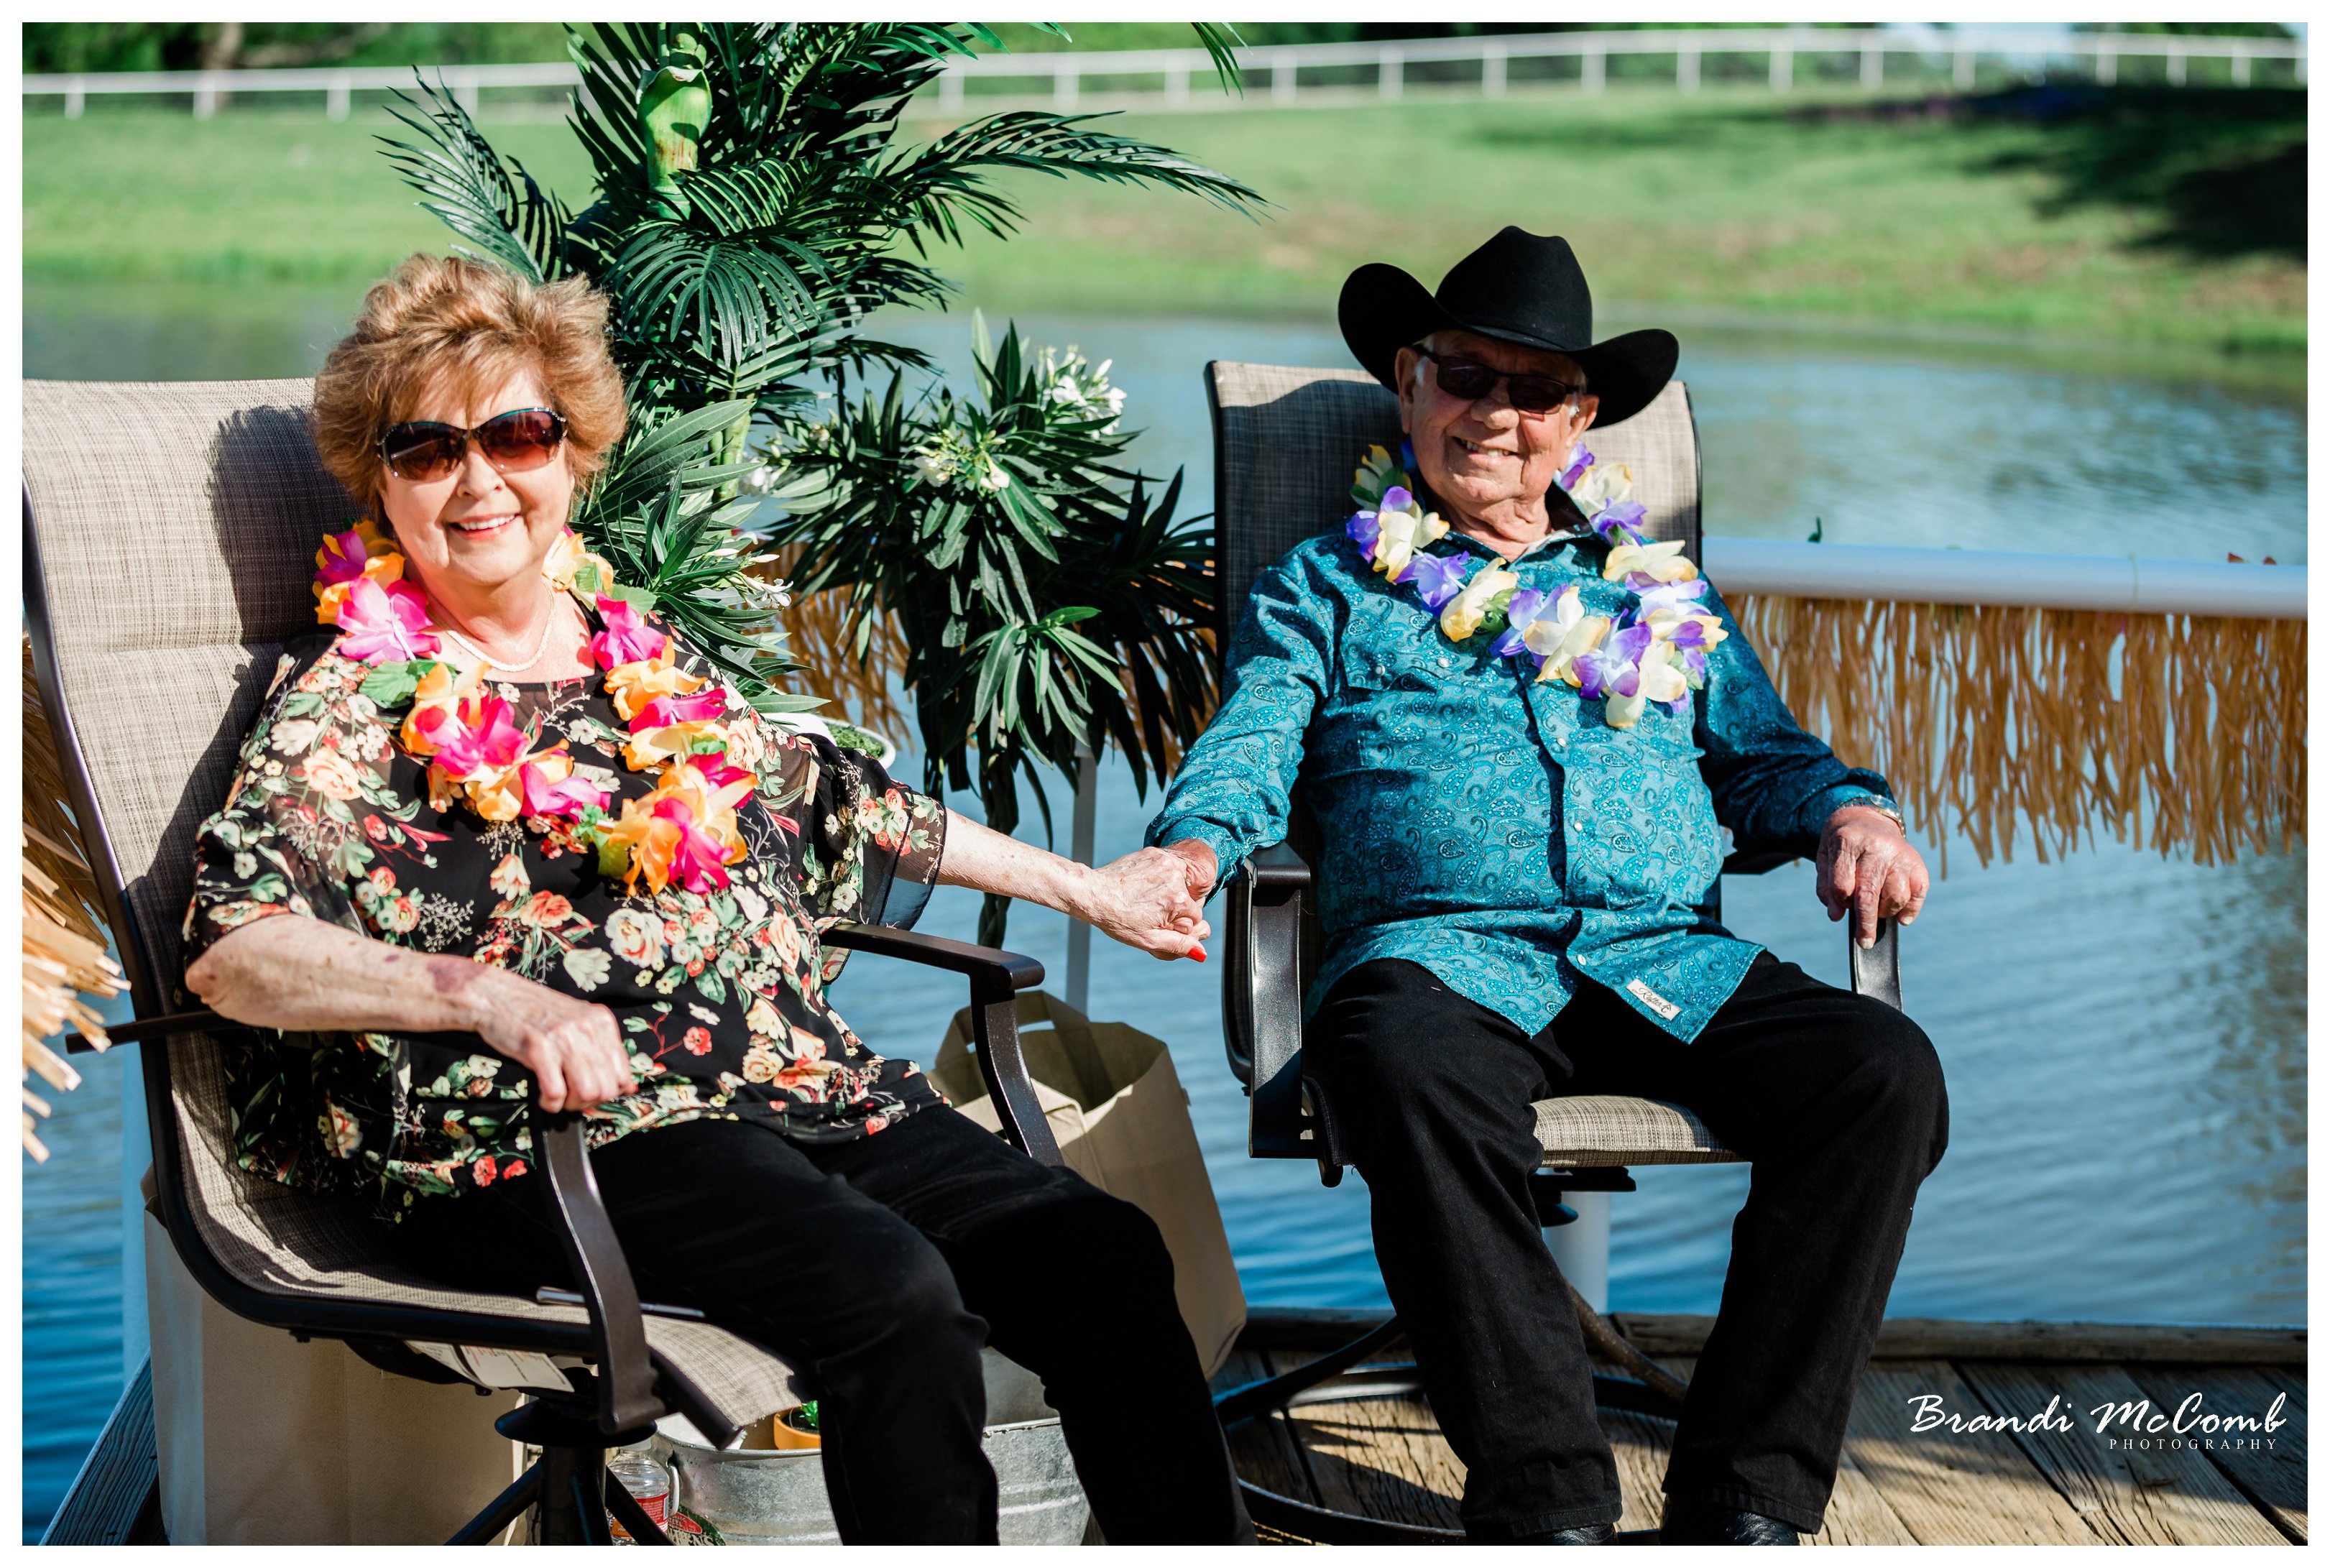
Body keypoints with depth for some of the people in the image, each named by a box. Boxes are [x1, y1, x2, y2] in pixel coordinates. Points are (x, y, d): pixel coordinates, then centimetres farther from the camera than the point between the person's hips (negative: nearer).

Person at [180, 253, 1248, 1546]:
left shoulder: (646, 653, 21)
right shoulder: (346, 699, 4)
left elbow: (838, 801, 33)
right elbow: (228, 950, -11)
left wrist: (1083, 888, 37)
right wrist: (494, 995, -27)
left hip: (799, 1082, 6)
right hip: (547, 1131, -6)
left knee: (1106, 1260, -17)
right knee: (893, 1295, -32)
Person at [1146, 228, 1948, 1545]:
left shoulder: (1661, 595, 31)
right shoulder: (1326, 589, 22)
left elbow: (1764, 754, 26)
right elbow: (1248, 754, 8)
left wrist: (1850, 814, 2)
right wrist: (1195, 848, -15)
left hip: (1672, 964, 3)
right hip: (1442, 954, -3)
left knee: (1885, 1074, -26)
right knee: (1406, 1071, -40)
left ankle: (1745, 1497, -24)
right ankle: (1551, 1505, -35)